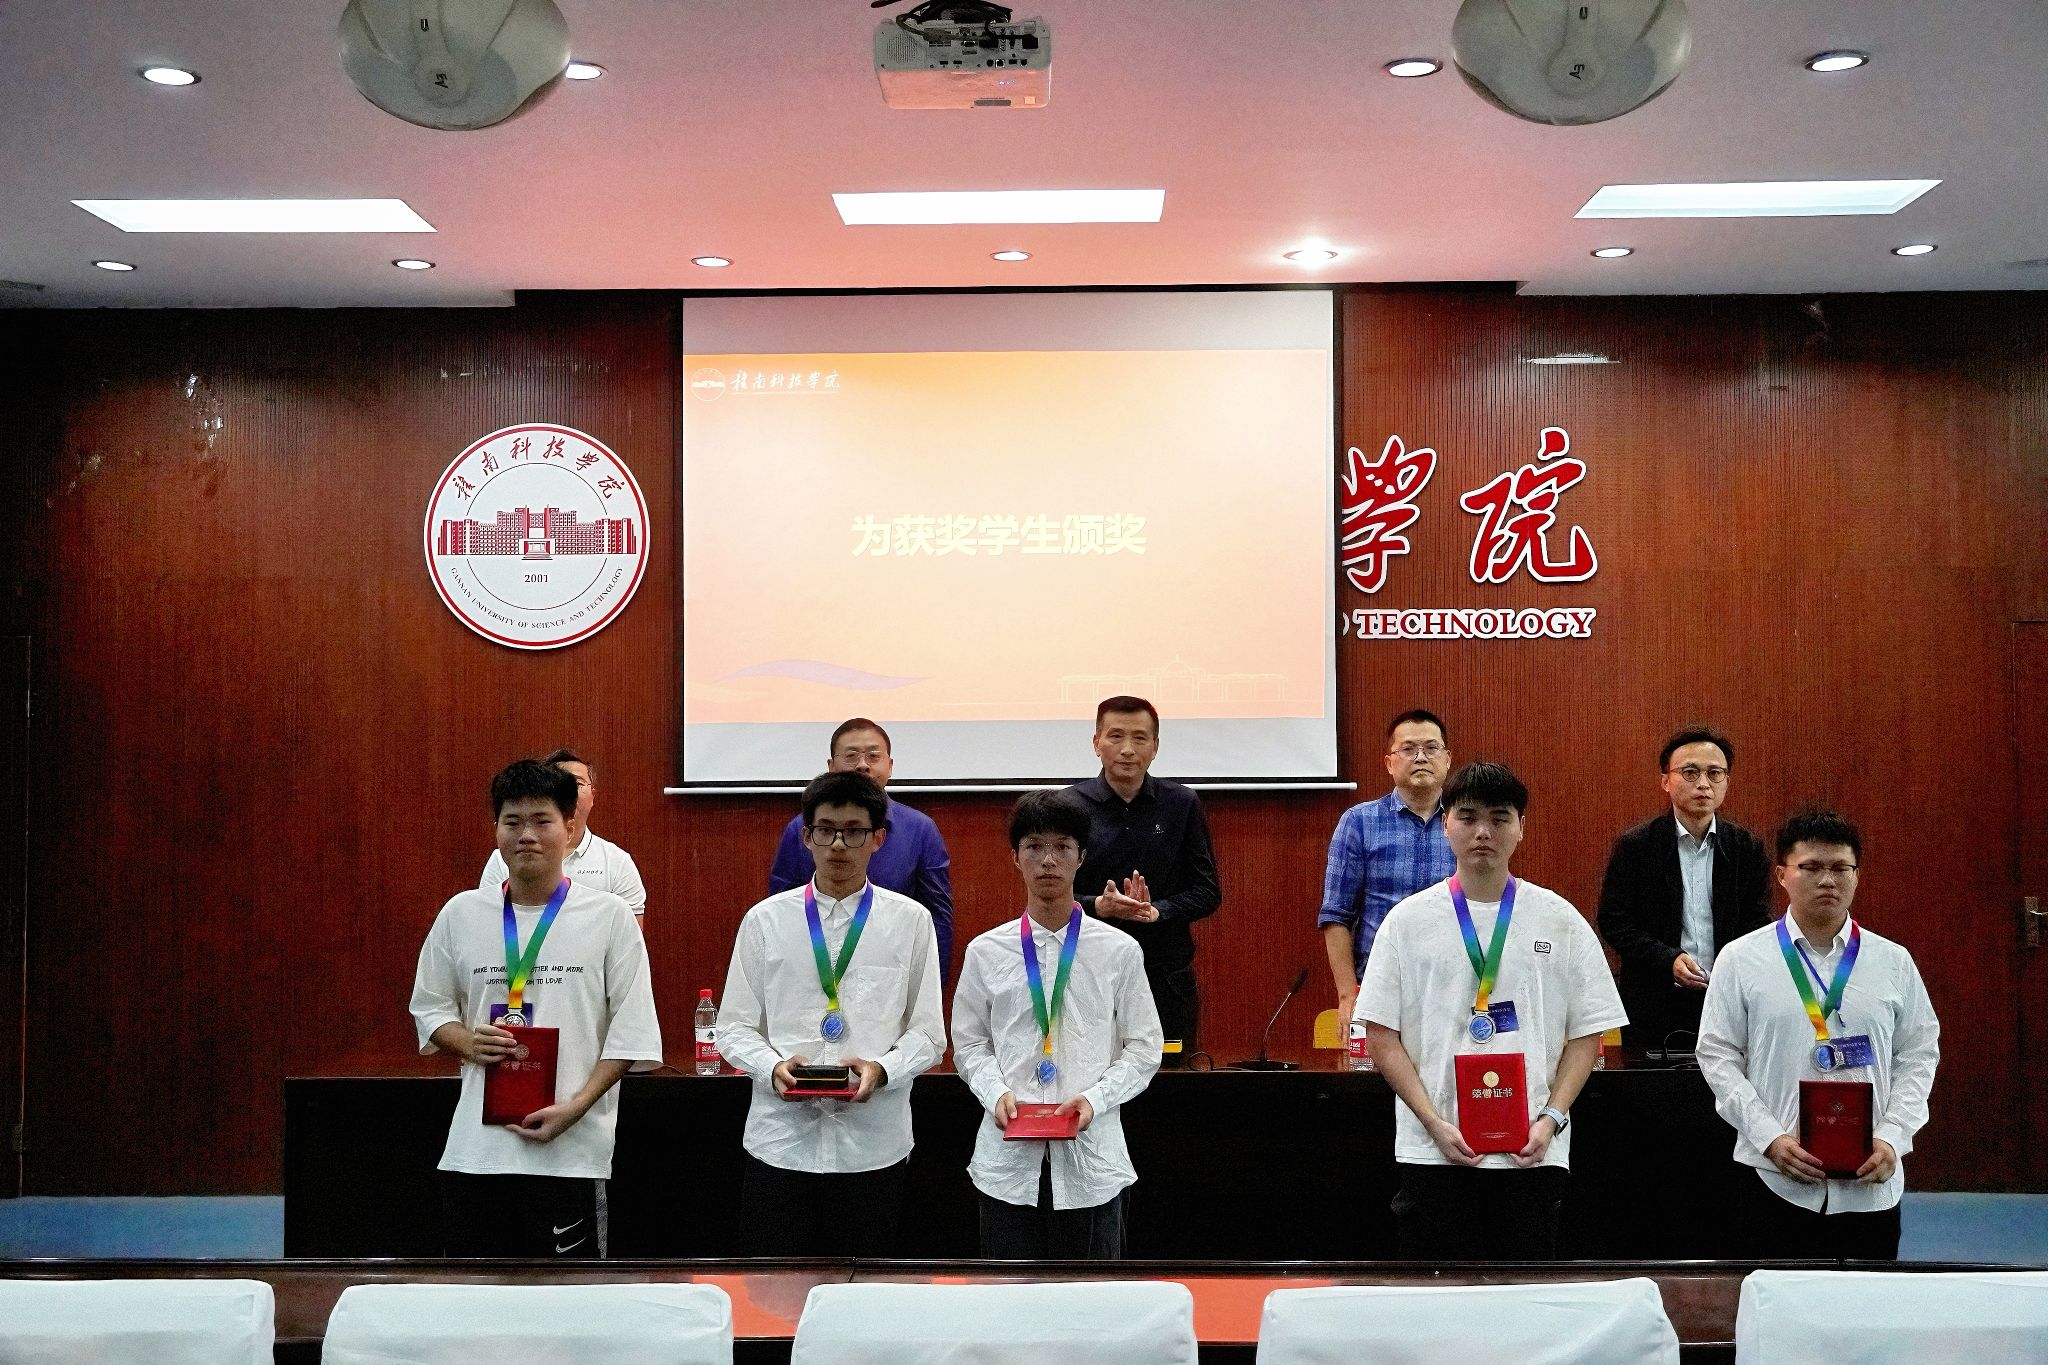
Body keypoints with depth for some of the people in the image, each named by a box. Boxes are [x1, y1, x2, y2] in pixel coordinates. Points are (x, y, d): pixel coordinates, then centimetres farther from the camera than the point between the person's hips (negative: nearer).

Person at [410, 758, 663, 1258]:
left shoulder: (609, 916, 0)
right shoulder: (461, 913, 8)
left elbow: (631, 1029, -1)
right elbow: (429, 1006, 16)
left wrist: (576, 1106, -12)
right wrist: (468, 1043, -5)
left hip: (571, 1147, -2)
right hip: (475, 1144, 3)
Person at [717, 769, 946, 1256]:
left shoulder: (910, 920, 3)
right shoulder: (765, 919, 5)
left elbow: (927, 1033, 4)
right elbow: (734, 1028, 6)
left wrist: (881, 1069, -15)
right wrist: (773, 1066, -13)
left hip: (874, 1142, 0)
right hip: (781, 1139, 0)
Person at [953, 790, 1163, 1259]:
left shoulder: (1119, 951, 0)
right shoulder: (986, 952, 3)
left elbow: (1143, 1048, 3)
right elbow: (969, 1044, 8)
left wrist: (1095, 1098, -12)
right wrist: (996, 1093, -10)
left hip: (1091, 1155, -1)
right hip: (1007, 1155, 1)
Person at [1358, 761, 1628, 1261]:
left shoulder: (1561, 920, 6)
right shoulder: (1408, 920, 3)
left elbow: (1586, 1035, 6)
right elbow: (1383, 1036, 1)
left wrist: (1551, 1119, -7)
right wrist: (1435, 1123, -9)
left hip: (1532, 1153, 1)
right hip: (1432, 1153, 0)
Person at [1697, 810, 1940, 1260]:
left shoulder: (1893, 962, 7)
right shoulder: (1741, 960, 1)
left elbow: (1919, 1055, 8)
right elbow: (1718, 1057, 0)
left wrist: (1892, 1138, -6)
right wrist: (1770, 1139, -10)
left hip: (1871, 1181, 2)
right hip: (1775, 1177, -1)